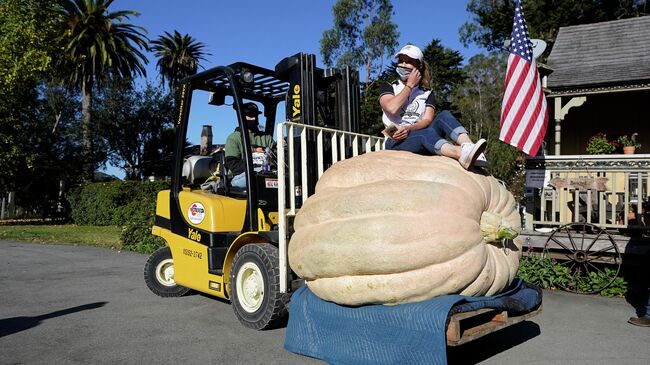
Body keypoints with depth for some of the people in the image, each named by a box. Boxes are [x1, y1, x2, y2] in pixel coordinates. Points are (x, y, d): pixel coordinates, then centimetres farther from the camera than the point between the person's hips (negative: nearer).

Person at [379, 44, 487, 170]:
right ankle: (462, 154, -63)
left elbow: (427, 120, -2)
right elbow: (392, 108, -11)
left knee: (444, 116, -22)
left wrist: (408, 129, -23)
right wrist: (410, 85, -1)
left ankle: (468, 146, -48)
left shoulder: (427, 94, 17)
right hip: (397, 142, -3)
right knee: (425, 134, -35)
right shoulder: (388, 88, 14)